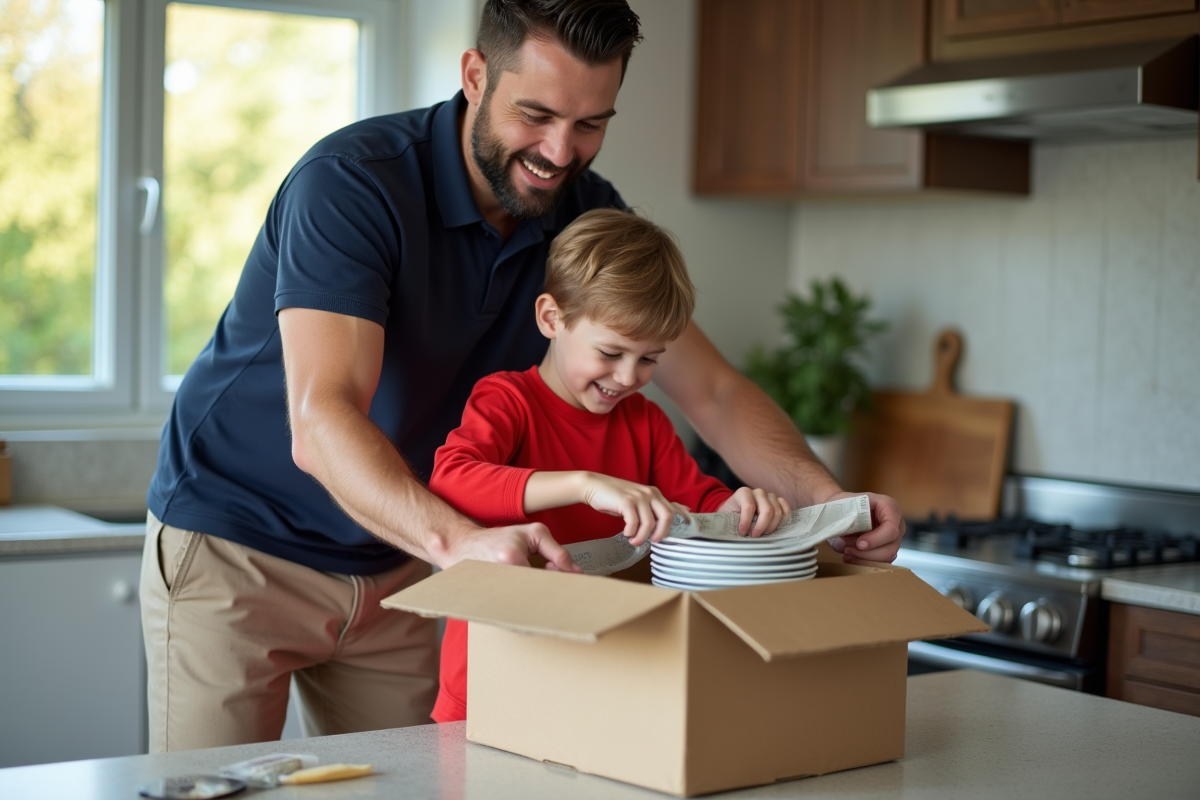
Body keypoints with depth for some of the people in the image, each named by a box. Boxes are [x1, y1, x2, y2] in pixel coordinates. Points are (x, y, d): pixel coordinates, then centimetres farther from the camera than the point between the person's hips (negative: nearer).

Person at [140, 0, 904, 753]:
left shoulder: (587, 215, -6)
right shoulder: (350, 184, -26)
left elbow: (713, 389, -6)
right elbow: (321, 422, -37)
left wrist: (826, 497, -25)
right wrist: (460, 539, -55)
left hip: (397, 562, 5)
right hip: (235, 548, -5)